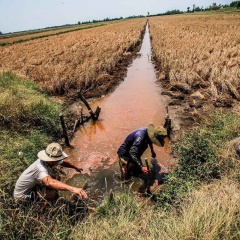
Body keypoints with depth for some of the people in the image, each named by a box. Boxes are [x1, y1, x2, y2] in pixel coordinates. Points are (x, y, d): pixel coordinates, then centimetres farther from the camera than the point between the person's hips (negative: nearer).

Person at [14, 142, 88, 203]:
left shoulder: (52, 161, -12)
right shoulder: (40, 167, -38)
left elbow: (63, 162, 12)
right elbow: (49, 182, -59)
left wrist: (75, 167, 25)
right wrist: (72, 188, -70)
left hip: (33, 187, 9)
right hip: (22, 195, -8)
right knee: (52, 194, -27)